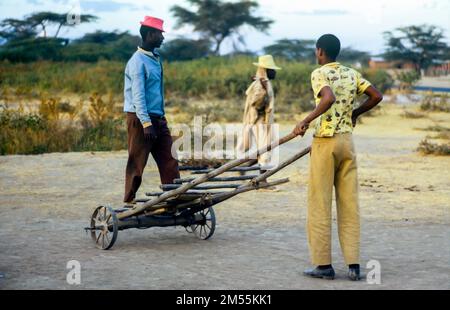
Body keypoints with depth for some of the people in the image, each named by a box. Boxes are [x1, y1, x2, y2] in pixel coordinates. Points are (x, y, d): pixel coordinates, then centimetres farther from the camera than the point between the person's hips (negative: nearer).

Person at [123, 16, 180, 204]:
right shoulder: (138, 61, -14)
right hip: (140, 118, -9)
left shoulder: (155, 58, 14)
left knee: (169, 159, 4)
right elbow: (138, 95, -19)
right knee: (137, 162, -2)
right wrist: (146, 123, -23)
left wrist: (160, 116, 18)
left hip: (157, 118, 9)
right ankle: (129, 201, 7)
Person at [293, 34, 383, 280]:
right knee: (349, 204, 6)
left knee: (320, 205, 2)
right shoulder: (352, 74, 10)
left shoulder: (319, 74, -8)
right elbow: (376, 96, 10)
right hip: (347, 140, 5)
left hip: (325, 142, -5)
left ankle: (323, 265, 4)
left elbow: (329, 98, -26)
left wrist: (306, 121, -22)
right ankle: (353, 265, 4)